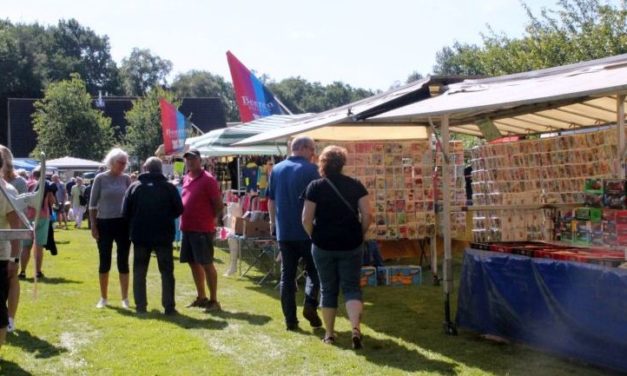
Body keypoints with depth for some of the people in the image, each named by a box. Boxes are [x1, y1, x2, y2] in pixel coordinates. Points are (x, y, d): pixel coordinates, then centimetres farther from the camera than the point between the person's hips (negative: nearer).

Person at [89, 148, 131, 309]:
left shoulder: (126, 179, 4)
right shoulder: (100, 178, -2)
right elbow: (92, 204, 0)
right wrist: (93, 225, -5)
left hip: (123, 223, 1)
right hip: (104, 223, -1)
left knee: (123, 261, 3)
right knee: (104, 262, 6)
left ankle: (125, 299, 10)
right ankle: (103, 298, 18)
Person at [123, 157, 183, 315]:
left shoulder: (134, 187, 0)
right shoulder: (169, 187, -4)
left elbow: (125, 212, 1)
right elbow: (179, 210, -1)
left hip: (140, 236, 1)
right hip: (164, 236, -1)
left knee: (139, 272, 11)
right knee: (166, 272, 6)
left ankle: (140, 305, 11)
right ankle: (169, 306, 3)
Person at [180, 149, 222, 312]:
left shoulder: (208, 179, -11)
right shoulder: (186, 179, 12)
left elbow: (219, 205, -11)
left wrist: (209, 219, -6)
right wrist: (184, 222, 12)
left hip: (202, 229, -8)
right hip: (187, 228, 8)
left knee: (207, 264, -4)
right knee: (193, 263, 14)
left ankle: (214, 300, 2)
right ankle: (201, 297, 25)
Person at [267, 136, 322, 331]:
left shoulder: (276, 169, 8)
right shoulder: (310, 169, -7)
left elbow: (271, 200, 13)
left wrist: (273, 222, 23)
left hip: (283, 232, 4)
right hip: (307, 231, -4)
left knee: (287, 276, 7)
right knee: (313, 270, 12)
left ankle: (290, 319, 6)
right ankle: (310, 304, -8)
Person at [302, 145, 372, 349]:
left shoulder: (315, 186, -5)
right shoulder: (355, 185, 0)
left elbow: (306, 220, -8)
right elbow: (366, 215, -3)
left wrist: (314, 237, 8)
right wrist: (359, 235, 10)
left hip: (323, 246, -1)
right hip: (351, 245, 1)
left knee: (328, 289, 12)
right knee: (351, 287, 7)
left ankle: (329, 333, 19)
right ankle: (356, 328, -12)